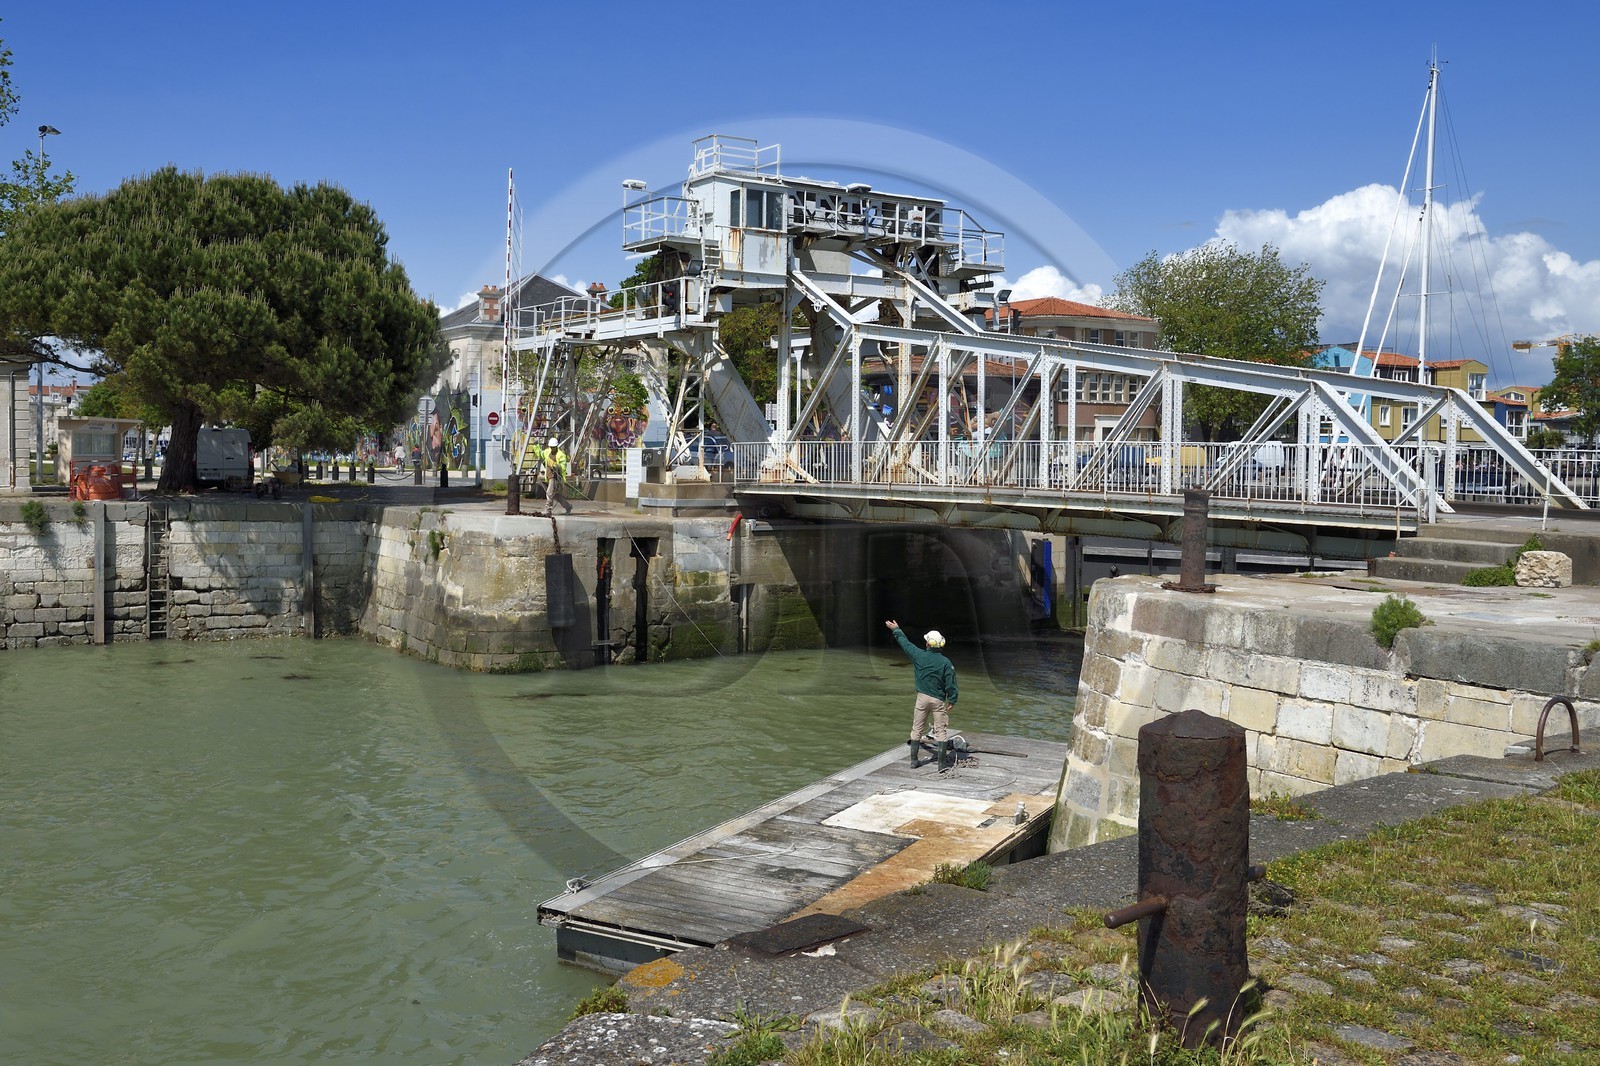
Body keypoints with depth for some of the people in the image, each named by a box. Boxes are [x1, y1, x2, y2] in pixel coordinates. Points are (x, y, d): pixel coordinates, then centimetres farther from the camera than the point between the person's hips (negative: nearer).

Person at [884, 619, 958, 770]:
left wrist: (896, 630, 23)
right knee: (941, 731, 3)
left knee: (917, 729, 13)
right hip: (938, 700, -2)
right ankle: (941, 763, -1)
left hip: (922, 697, 2)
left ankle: (914, 760, 18)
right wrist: (952, 700, 0)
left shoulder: (919, 656, -7)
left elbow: (905, 643, 8)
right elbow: (950, 683, -12)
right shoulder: (945, 662, -12)